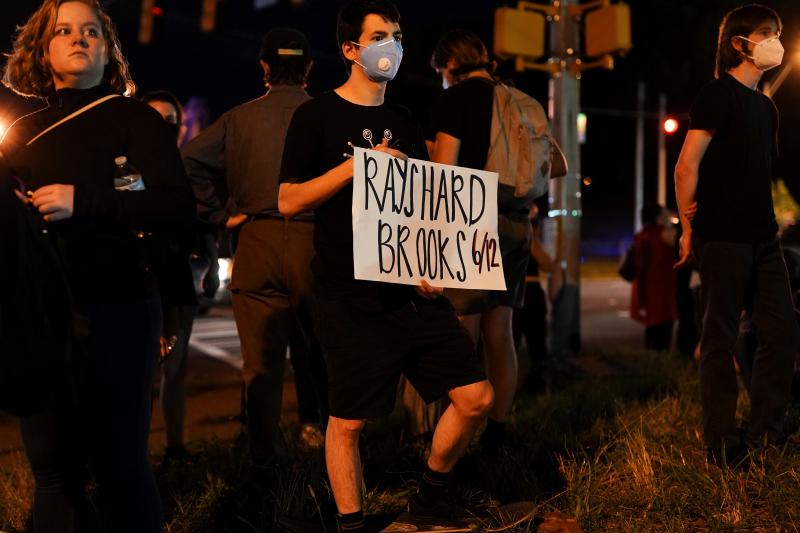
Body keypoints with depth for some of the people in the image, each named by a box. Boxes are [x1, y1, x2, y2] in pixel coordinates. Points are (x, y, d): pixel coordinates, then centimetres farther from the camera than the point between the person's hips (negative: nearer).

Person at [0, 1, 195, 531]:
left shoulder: (134, 118, 1)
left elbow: (180, 205, -13)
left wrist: (82, 203, -20)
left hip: (115, 309, -4)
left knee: (120, 463, 0)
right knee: (53, 468, 10)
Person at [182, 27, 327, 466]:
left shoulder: (239, 118, 4)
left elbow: (188, 162, -2)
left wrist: (219, 215, 2)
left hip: (257, 242, 1)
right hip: (315, 238, -1)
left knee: (261, 360, 6)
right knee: (325, 352, 13)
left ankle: (266, 457, 11)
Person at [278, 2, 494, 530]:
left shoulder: (405, 123, 15)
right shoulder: (317, 116, 0)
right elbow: (289, 201, -6)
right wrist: (358, 164, -15)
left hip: (414, 293, 5)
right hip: (352, 301, -5)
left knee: (477, 397, 2)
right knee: (348, 421, 1)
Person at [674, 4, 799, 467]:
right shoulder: (719, 94, -6)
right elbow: (687, 166, -10)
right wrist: (690, 229, -7)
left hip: (762, 237, 8)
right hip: (724, 237, -8)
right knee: (721, 341, -2)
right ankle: (723, 447, 6)